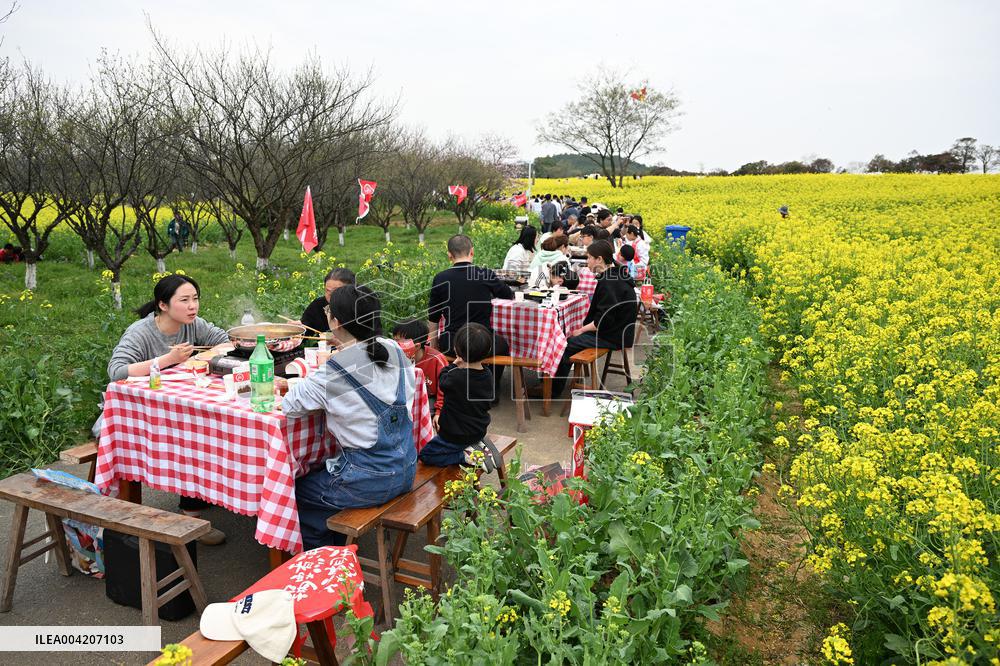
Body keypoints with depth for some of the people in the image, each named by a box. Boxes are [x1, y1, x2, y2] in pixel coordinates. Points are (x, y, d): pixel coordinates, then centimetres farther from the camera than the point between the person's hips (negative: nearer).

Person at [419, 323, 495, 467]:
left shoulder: (456, 376, -31)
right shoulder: (488, 375, -10)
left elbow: (443, 382, -7)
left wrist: (454, 365, 1)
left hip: (456, 436, -8)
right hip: (479, 432, 8)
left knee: (425, 454, 8)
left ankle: (464, 457, -6)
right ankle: (473, 447, 13)